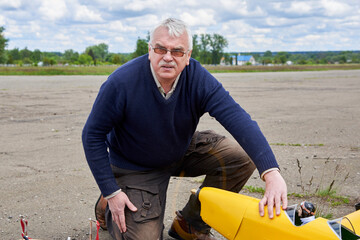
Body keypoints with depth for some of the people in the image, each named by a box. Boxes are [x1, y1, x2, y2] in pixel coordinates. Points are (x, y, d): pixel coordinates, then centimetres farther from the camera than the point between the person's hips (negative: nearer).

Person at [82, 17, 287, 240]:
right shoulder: (121, 83, -29)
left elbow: (237, 118, -34)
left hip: (184, 150, 4)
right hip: (136, 168, -4)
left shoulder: (198, 78, -23)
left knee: (242, 156, -13)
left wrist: (271, 172, -48)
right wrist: (111, 192, -21)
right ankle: (107, 208, 23)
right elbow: (93, 135, -19)